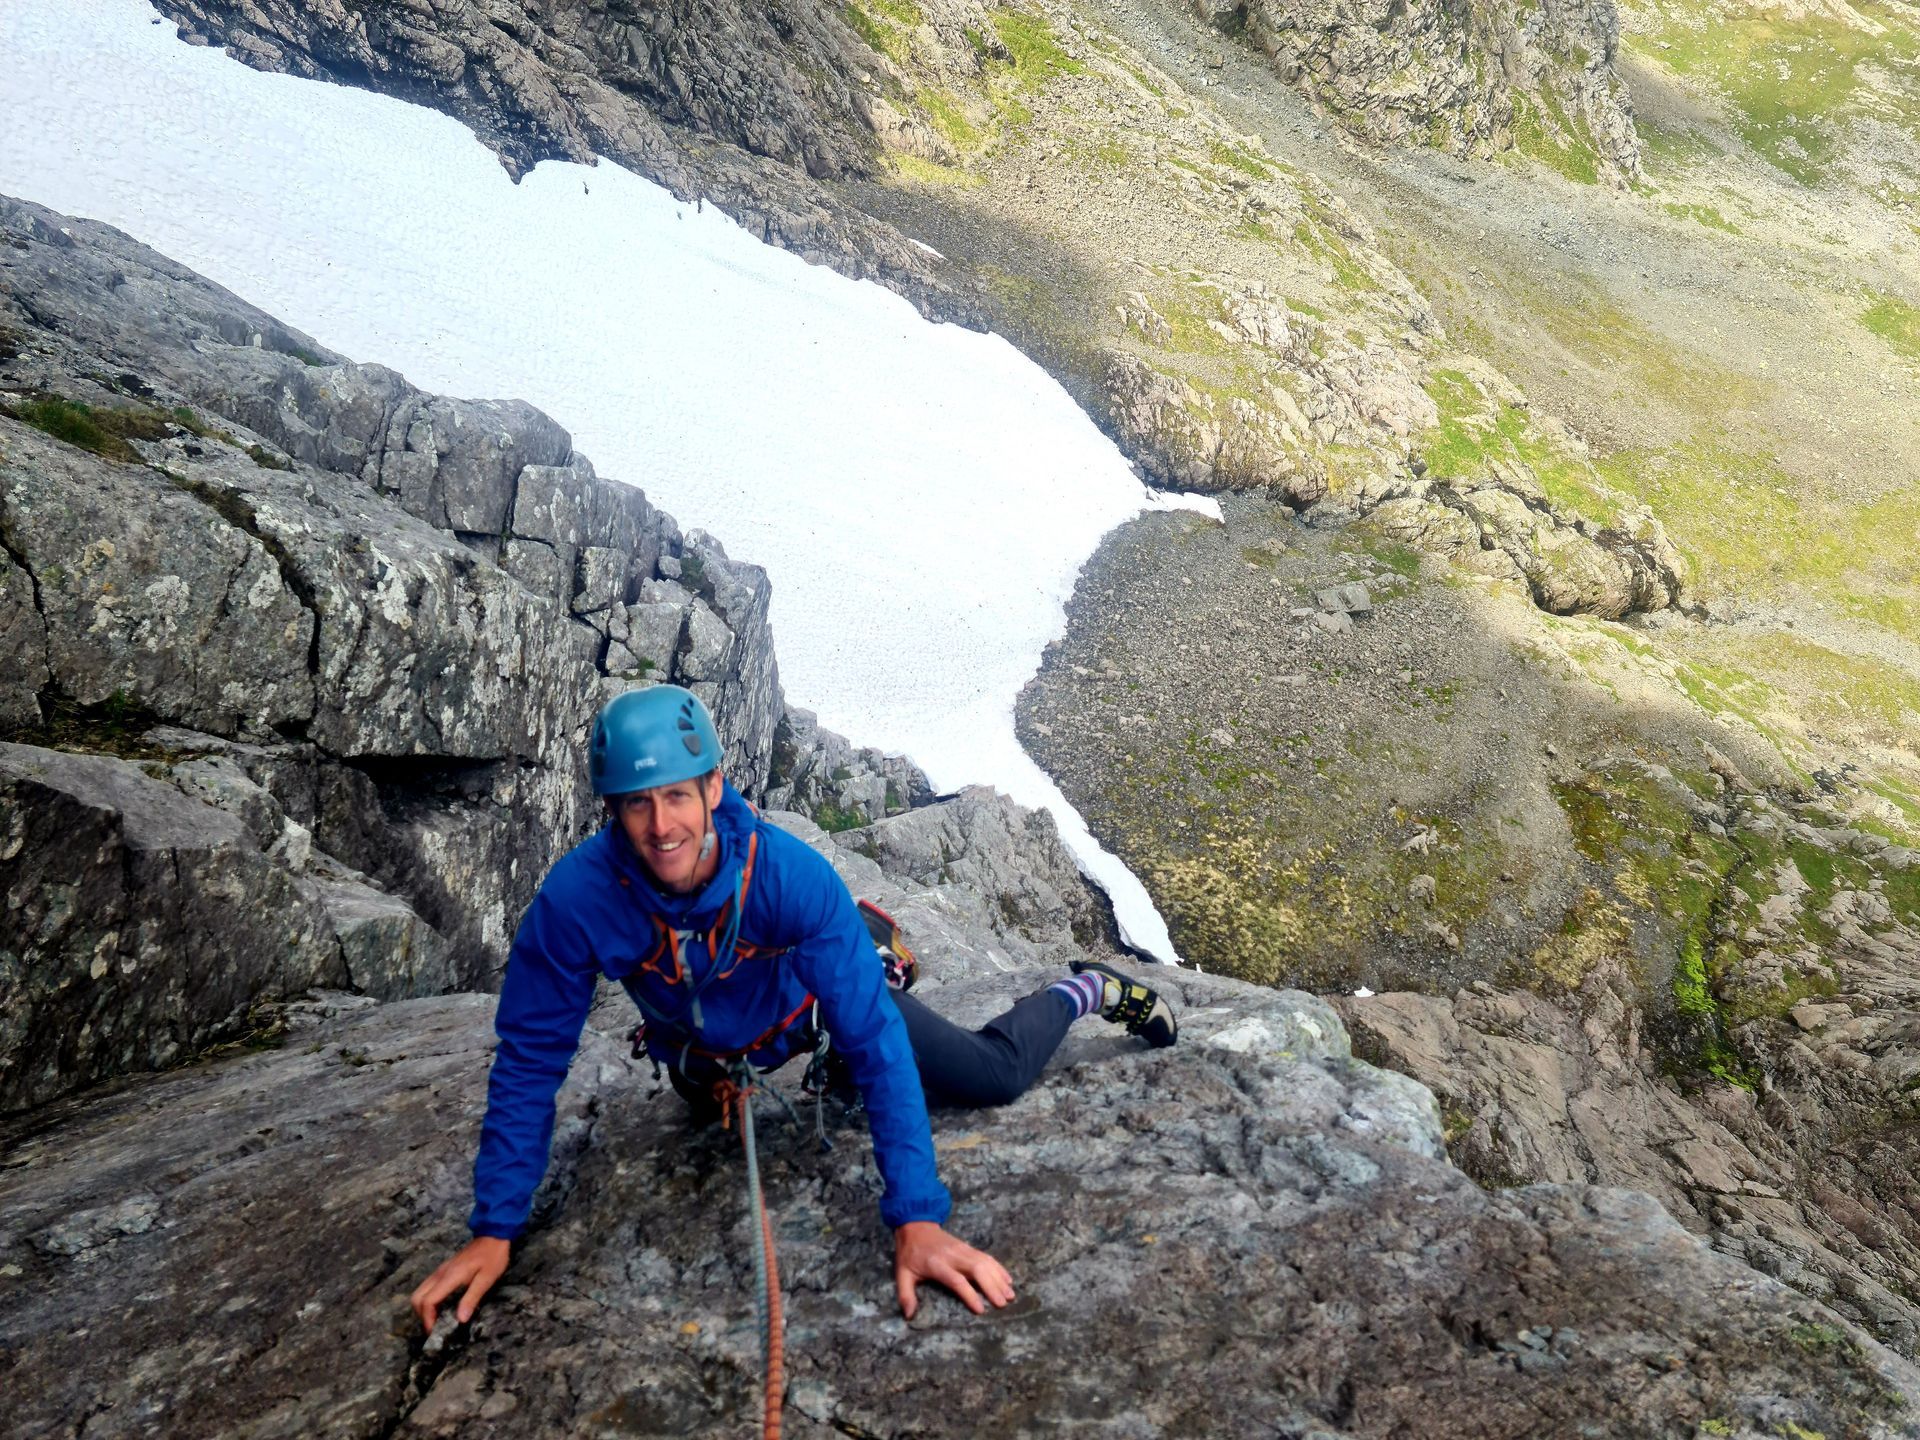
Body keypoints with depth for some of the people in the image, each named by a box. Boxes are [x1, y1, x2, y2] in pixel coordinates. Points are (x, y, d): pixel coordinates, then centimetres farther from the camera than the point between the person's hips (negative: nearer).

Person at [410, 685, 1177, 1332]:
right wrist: (494, 1230, -29)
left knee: (997, 1076, -1)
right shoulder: (574, 897, -38)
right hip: (705, 1050, 3)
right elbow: (529, 1062, -28)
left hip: (808, 1004, -2)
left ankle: (1089, 990, 30)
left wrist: (916, 1217, -48)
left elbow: (874, 1041, -42)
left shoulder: (792, 872, -42)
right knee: (708, 1106, 36)